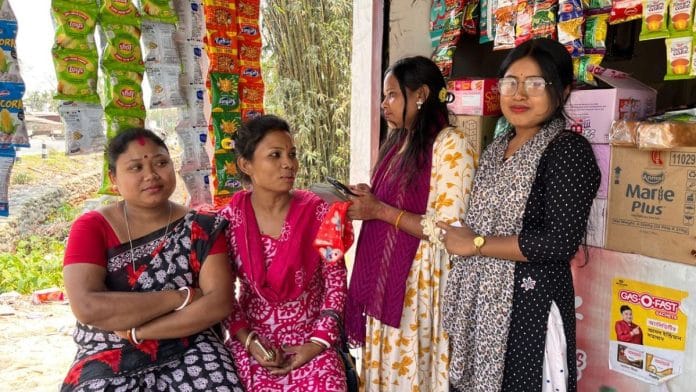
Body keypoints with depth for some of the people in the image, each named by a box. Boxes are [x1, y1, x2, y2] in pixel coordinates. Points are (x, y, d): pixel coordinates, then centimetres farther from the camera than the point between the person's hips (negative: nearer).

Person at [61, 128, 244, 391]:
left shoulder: (202, 227, -1)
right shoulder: (91, 227, -1)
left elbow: (219, 303, -11)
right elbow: (87, 307, -15)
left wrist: (135, 331, -15)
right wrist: (182, 297, -16)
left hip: (190, 354, 0)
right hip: (109, 362, 0)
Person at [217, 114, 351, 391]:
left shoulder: (317, 212, -8)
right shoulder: (229, 219, -6)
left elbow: (336, 281, -4)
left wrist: (318, 342, -9)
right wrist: (249, 341, -10)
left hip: (311, 336, 0)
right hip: (254, 338, 0)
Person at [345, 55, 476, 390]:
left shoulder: (451, 144, -13)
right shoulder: (398, 143, 12)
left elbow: (449, 232, -18)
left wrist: (380, 210, -17)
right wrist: (366, 202, 1)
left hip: (419, 282, -7)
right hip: (383, 275, 8)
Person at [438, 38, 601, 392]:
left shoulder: (568, 149, -13)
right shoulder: (497, 147, 11)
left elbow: (560, 242, -22)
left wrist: (476, 244, -16)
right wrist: (457, 239, 7)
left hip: (530, 302, -7)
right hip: (482, 298, 7)